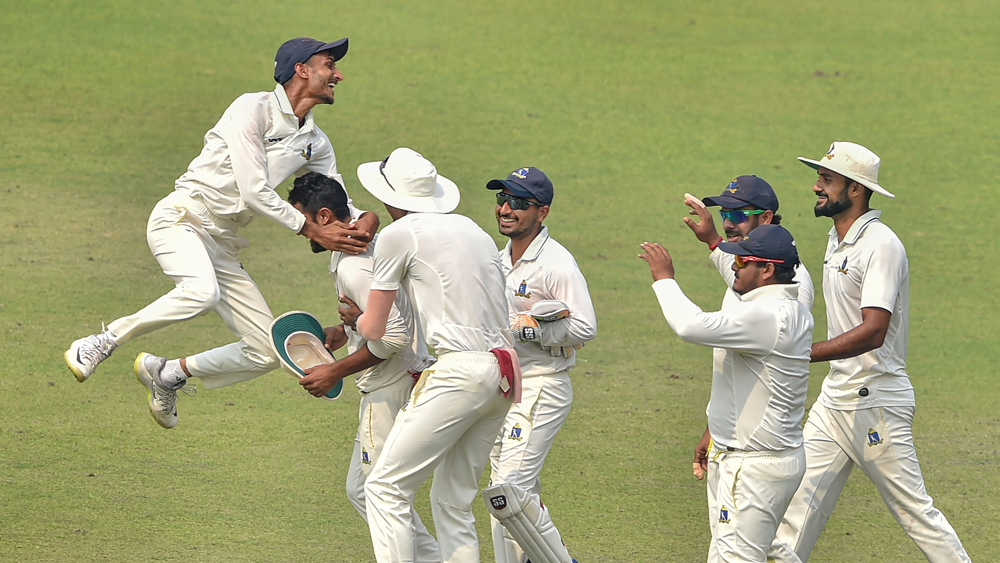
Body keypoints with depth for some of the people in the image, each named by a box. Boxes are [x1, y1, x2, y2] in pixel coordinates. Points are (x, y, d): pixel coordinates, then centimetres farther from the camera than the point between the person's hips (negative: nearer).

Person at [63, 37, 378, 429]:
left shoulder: (315, 144, 14)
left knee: (267, 352, 1)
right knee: (202, 291, -40)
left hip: (222, 247, 8)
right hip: (182, 219, -8)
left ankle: (167, 375, 19)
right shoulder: (253, 110, -10)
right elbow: (254, 193, -16)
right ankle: (102, 344, -23)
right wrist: (310, 231, -14)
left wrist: (364, 220, -8)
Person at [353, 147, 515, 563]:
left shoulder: (400, 234, -2)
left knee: (386, 487, -3)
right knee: (453, 502, 13)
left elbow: (373, 330, 2)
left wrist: (357, 319, 27)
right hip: (504, 374, 8)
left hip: (459, 371, -8)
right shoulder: (472, 229, 19)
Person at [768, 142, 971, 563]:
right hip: (834, 398, 9)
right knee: (797, 502, 6)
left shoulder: (881, 245, -19)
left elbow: (873, 331, -30)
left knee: (914, 511, -3)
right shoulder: (837, 239, 12)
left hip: (876, 402, -9)